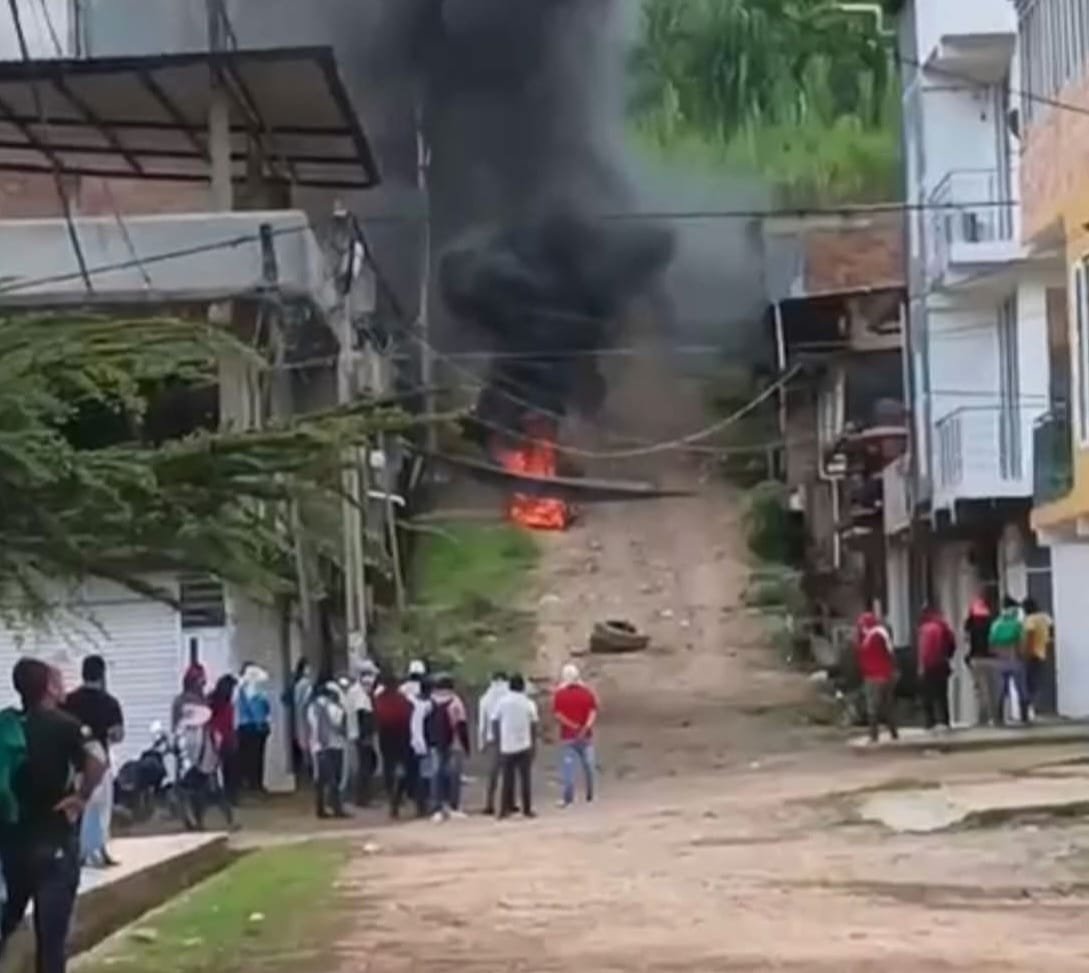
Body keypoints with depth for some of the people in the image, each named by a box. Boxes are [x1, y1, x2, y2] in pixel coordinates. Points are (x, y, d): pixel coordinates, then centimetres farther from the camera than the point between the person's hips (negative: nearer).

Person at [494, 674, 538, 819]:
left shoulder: (502, 702, 0)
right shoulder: (528, 703, -3)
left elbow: (496, 724, 1)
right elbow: (533, 726, -1)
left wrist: (498, 742, 8)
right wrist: (534, 744, 8)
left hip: (506, 747, 1)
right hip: (524, 746, -1)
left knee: (507, 779, 7)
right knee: (525, 779, 5)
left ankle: (505, 809, 4)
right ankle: (527, 809, 5)